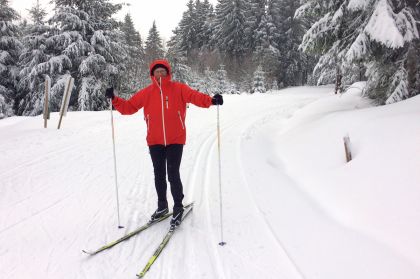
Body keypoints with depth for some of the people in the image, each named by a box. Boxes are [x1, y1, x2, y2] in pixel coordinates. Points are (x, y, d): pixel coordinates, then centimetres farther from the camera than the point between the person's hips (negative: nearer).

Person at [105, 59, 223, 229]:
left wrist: (211, 100, -32)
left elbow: (195, 96, -14)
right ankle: (162, 206, 31)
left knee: (173, 175, -6)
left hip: (175, 140, -3)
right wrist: (114, 100, -7)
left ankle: (178, 208, 14)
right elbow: (129, 107, 7)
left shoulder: (178, 89, -1)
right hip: (155, 141, 3)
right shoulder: (146, 93, 5)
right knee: (159, 175, 13)